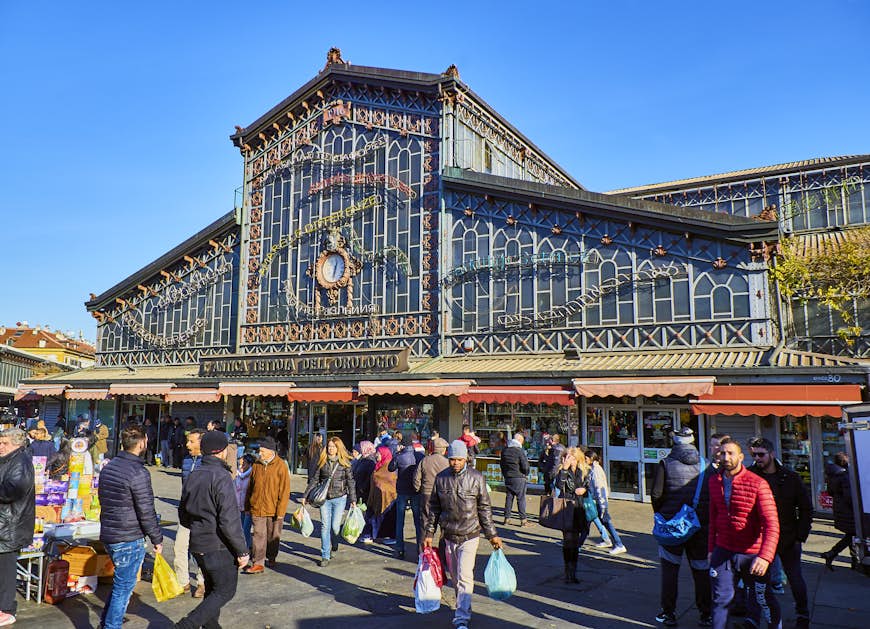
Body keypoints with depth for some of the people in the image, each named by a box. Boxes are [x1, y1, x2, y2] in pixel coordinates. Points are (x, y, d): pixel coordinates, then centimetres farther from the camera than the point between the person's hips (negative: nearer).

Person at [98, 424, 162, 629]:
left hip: (108, 534, 9)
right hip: (129, 539, -9)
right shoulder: (138, 473, -21)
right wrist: (157, 539, -7)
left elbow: (104, 500, 17)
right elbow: (147, 512, -19)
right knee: (123, 587, 4)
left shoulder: (108, 466, 6)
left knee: (121, 581, 25)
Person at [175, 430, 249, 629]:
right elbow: (229, 521, -23)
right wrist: (242, 551, -15)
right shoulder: (221, 477, -20)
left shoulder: (193, 476, 5)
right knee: (225, 591, 6)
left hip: (198, 545, 8)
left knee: (212, 589, 22)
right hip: (219, 547, -8)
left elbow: (183, 516, 15)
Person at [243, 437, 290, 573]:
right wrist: (247, 506, 12)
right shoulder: (256, 465, 3)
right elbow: (250, 487, 12)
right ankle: (257, 563, 6)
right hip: (257, 508, 2)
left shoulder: (281, 466, -9)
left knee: (273, 537, 13)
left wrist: (281, 510, -12)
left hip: (273, 510, -2)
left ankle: (271, 558, 31)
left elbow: (285, 490, -9)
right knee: (259, 535, 0)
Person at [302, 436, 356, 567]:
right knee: (325, 526, -1)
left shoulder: (344, 462, -2)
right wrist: (306, 496, 5)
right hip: (324, 498, 2)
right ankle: (325, 556, 7)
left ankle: (334, 544, 32)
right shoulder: (322, 462, 4)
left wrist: (353, 500, -2)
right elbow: (314, 480, 8)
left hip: (339, 498, -2)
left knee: (335, 526, 0)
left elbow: (350, 481, 1)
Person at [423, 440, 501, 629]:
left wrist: (492, 534, 1)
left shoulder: (476, 478, -8)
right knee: (455, 577, 15)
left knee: (464, 577, -10)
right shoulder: (441, 478, -1)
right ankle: (463, 607, 35)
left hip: (470, 536, -3)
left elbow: (484, 508, -1)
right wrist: (429, 534, 7)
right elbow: (434, 508, 8)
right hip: (449, 535, 3)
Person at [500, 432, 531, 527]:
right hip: (519, 477, -6)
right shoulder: (520, 451, -14)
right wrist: (526, 474, 4)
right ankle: (523, 520, 1)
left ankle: (506, 518, 14)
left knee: (508, 497, 12)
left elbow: (502, 465, 15)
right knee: (521, 498, -1)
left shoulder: (505, 450, 8)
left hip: (508, 477, 6)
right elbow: (525, 466, -14)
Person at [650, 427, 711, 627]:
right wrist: (705, 518, 13)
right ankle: (706, 614, 20)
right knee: (701, 570, 13)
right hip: (700, 525, 2)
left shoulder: (665, 464, -9)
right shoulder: (706, 465, -2)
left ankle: (668, 613, 15)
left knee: (670, 570, 9)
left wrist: (660, 514, 5)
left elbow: (656, 494, -12)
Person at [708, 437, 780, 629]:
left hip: (751, 554, -3)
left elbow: (771, 524, -21)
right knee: (721, 597, 4)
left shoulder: (757, 484, -15)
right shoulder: (714, 481, 2)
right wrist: (711, 547, 14)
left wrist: (765, 556, -33)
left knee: (762, 598, 14)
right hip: (723, 551, 3)